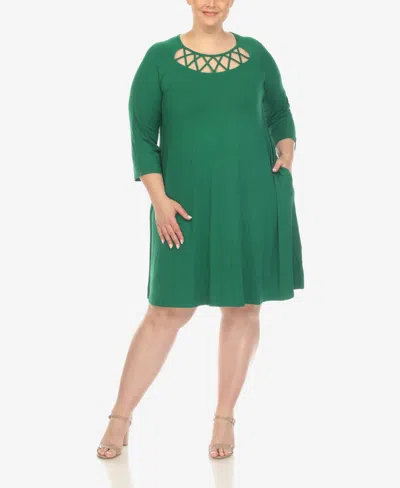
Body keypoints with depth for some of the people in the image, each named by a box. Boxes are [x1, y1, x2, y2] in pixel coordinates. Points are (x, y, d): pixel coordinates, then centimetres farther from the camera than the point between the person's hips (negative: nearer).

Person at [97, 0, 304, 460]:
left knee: (243, 306, 6)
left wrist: (287, 152, 0)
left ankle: (224, 418, 21)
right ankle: (120, 419, 13)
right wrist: (159, 198, -12)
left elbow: (279, 111, 19)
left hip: (253, 201, 3)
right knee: (167, 311, -1)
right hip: (188, 206, -2)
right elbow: (142, 135, -3)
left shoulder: (255, 54, 5)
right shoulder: (159, 58, -2)